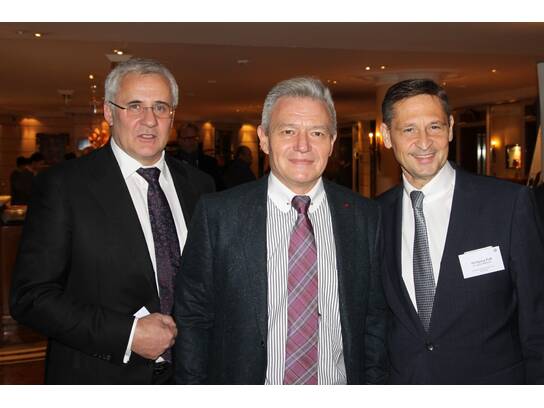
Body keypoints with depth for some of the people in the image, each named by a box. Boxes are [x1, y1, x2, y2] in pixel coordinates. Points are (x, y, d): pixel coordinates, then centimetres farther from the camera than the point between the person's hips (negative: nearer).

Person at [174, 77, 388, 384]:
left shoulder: (365, 217, -5)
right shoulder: (217, 213, -11)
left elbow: (375, 318, 0)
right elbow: (193, 318, -6)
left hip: (339, 390, 2)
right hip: (247, 387, -1)